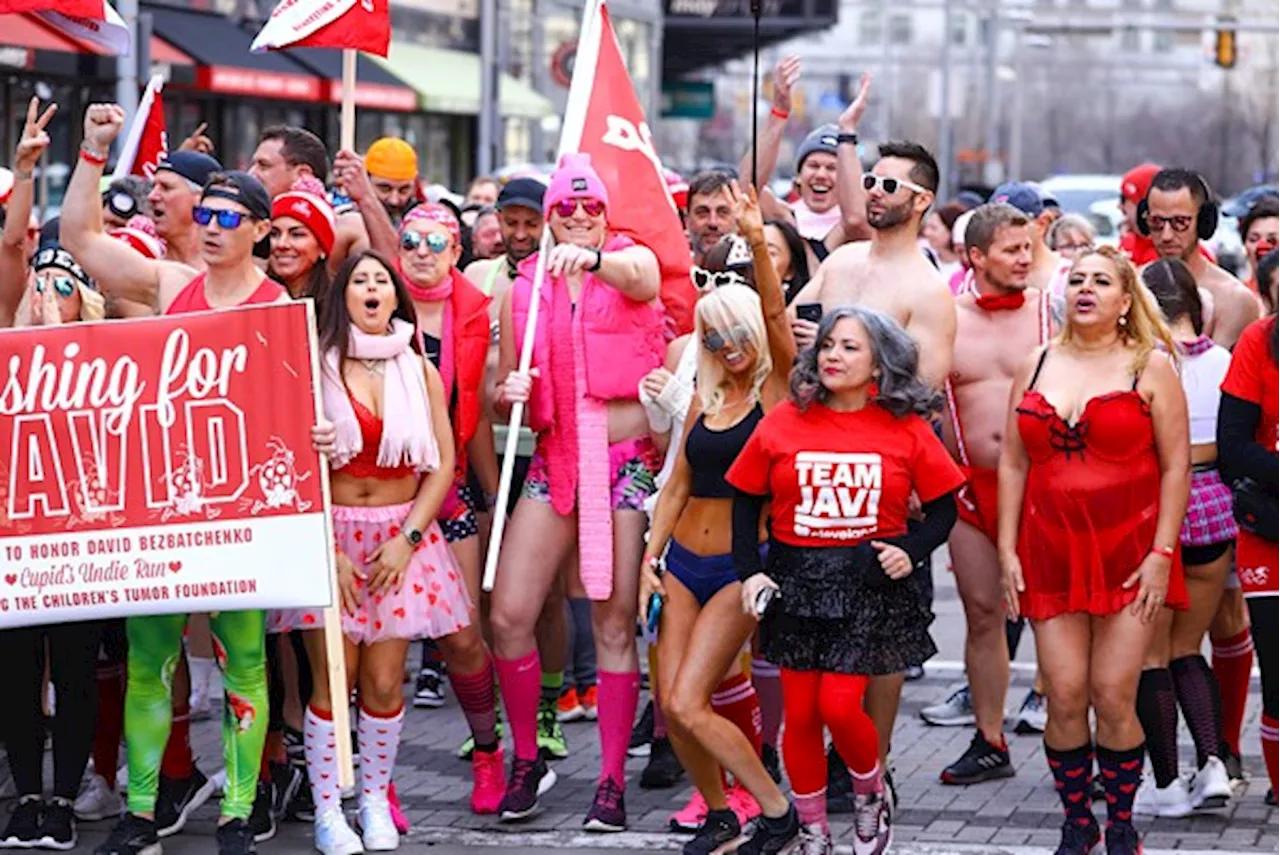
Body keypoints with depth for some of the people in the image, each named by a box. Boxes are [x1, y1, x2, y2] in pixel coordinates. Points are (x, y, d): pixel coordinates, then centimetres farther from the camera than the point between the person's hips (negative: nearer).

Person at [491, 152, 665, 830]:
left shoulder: (633, 261, 1)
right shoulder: (522, 290, 9)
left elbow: (637, 277, -27)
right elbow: (503, 398, 14)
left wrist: (589, 258, -47)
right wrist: (508, 392, -10)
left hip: (626, 461, -3)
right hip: (553, 462, 3)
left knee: (614, 624, 0)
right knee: (508, 615, -5)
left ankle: (612, 780, 8)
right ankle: (527, 759, 13)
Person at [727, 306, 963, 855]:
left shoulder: (905, 428, -1)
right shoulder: (783, 422, 1)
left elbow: (942, 506, 6)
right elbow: (746, 500, 8)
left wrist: (911, 551, -10)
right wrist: (749, 571, -1)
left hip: (870, 584, -2)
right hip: (796, 581, 2)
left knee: (839, 705, -11)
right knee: (800, 714, 4)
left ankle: (871, 795, 19)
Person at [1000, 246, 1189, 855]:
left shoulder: (1150, 367, 1)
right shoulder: (1036, 367, 10)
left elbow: (1176, 466, -2)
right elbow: (1013, 463, 11)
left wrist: (1161, 553, -9)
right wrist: (1007, 550, 5)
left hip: (1128, 551, -3)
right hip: (1051, 553, 3)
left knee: (1114, 695, -6)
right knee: (1064, 696, -2)